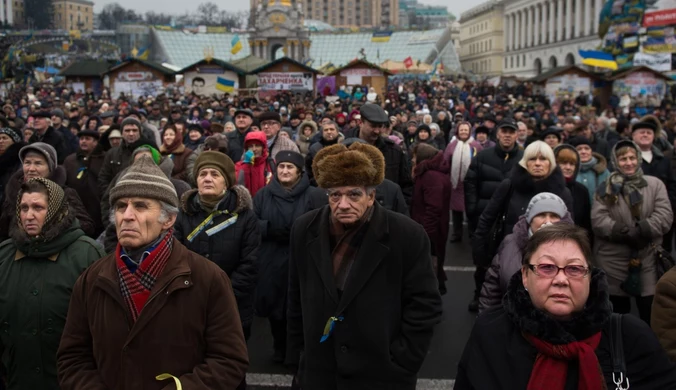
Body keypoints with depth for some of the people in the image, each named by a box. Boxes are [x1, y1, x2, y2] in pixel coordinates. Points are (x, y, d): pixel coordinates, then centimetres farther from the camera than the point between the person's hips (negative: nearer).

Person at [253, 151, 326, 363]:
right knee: (275, 306, 12)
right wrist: (270, 229, -13)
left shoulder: (313, 195, -3)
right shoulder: (263, 194, 8)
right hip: (271, 261, 3)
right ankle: (280, 348, 32)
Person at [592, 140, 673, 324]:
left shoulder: (655, 184, 4)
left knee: (651, 315, 5)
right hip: (614, 262, 0)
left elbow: (665, 216, -8)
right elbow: (598, 220, -10)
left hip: (648, 261, 0)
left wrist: (639, 232, -19)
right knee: (618, 314, 13)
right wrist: (628, 234, -19)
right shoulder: (606, 188, 2)